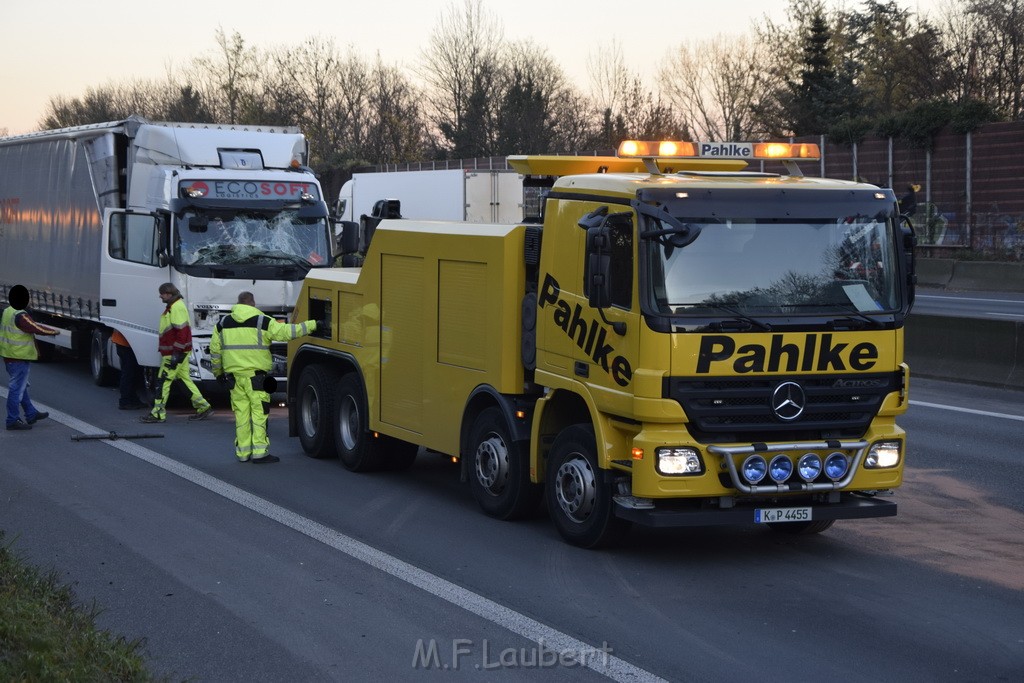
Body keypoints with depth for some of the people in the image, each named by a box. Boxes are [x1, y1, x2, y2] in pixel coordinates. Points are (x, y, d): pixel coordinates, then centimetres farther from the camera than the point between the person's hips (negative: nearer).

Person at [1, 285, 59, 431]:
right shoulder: (20, 317, -22)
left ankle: (31, 414, 30)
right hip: (19, 358, -10)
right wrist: (54, 332, -4)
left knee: (22, 386, 19)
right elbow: (37, 329, -20)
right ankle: (13, 420, -1)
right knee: (17, 389, -4)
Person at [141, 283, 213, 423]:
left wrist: (176, 354, -24)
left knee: (163, 381, -7)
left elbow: (182, 332, -23)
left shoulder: (177, 308, -18)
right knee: (185, 379, 13)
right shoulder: (172, 306, 17)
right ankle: (204, 407, 15)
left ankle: (158, 414, -3)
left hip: (175, 353, -11)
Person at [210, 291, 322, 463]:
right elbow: (286, 332, -11)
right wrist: (313, 325, -8)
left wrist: (218, 372, 25)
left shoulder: (223, 323, 10)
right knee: (259, 412, -1)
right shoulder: (262, 321, -4)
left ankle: (243, 452, 11)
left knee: (241, 414, 9)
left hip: (234, 376, 4)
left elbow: (214, 350, 13)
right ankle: (259, 452, -5)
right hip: (256, 376, -4)